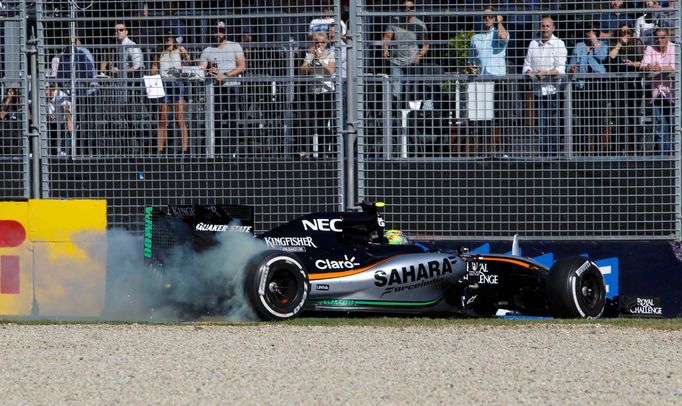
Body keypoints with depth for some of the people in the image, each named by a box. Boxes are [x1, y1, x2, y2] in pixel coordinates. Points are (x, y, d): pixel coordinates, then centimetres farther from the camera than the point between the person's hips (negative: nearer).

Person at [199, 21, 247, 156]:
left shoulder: (235, 47, 7)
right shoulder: (207, 51, 13)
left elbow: (242, 67, -2)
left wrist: (225, 76, -14)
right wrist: (208, 73, -18)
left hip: (232, 86, -2)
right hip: (214, 88, 2)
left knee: (231, 120, -6)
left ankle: (233, 150, -7)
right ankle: (217, 151, -3)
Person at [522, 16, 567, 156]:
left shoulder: (559, 44, 2)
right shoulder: (533, 44, 14)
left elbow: (560, 70, -7)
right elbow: (527, 65, 13)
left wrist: (545, 73, -21)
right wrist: (529, 72, -9)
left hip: (553, 90, -4)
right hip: (538, 90, 4)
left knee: (553, 125, -5)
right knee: (542, 125, 4)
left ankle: (553, 153, -4)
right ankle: (544, 153, 7)